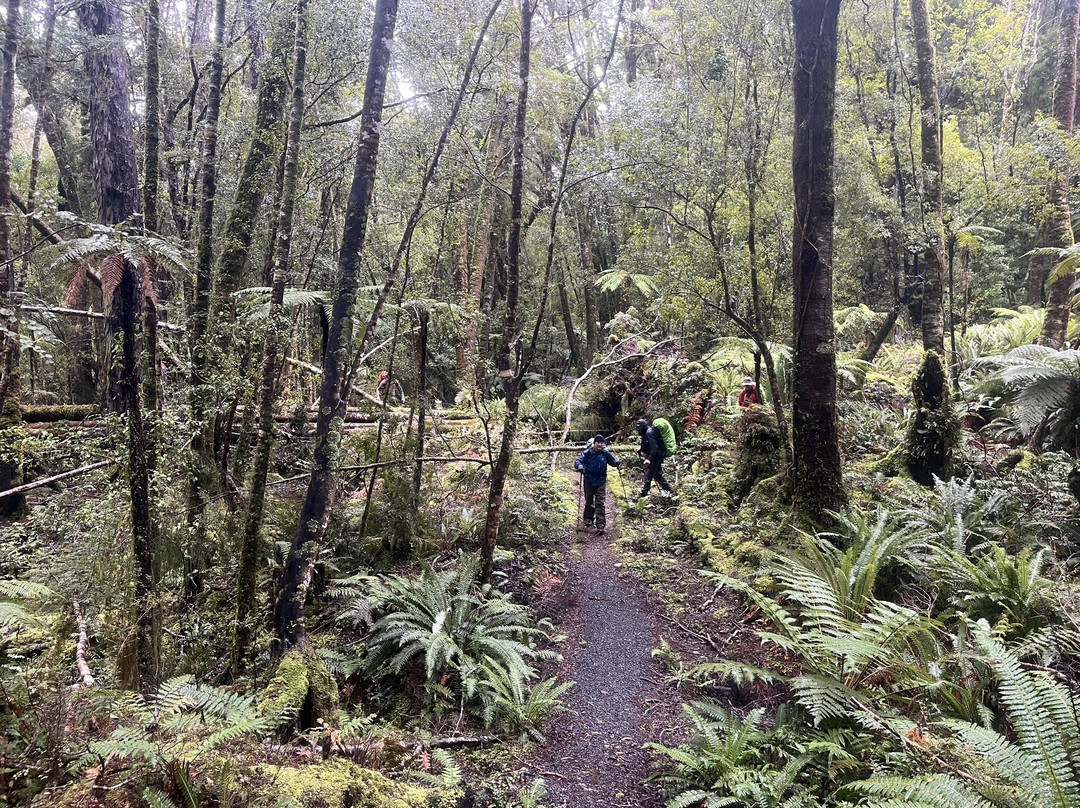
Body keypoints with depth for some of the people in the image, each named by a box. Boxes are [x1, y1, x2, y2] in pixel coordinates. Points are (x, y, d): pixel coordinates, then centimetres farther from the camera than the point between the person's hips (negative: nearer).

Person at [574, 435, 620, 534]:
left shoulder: (605, 453, -6)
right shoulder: (588, 453, -11)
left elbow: (613, 460, 6)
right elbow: (578, 461, -12)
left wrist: (617, 462, -17)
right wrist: (580, 466, -34)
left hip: (600, 482, 0)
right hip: (588, 481, 0)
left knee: (600, 503, -6)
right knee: (589, 502, 16)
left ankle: (600, 525, -6)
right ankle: (588, 519, 38)